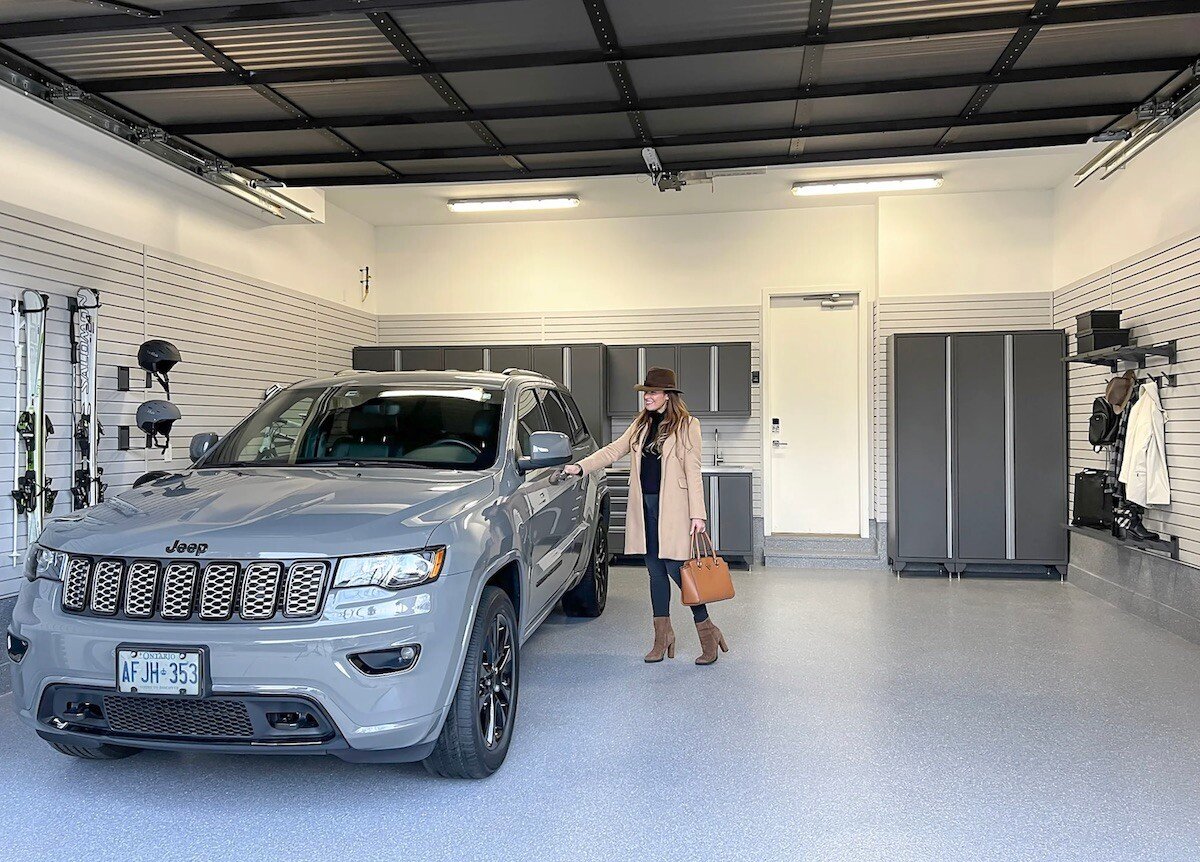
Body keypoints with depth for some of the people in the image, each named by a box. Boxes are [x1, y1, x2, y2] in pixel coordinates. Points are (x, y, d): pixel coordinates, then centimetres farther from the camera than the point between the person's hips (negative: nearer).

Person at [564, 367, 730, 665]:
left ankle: (707, 632, 9)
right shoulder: (641, 424, 13)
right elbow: (614, 450, 9)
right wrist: (580, 467, -3)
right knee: (655, 571, 10)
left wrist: (697, 514, -12)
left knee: (676, 569, -7)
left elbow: (692, 471, -8)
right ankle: (663, 635, 20)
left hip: (672, 508, -6)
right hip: (645, 506, 6)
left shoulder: (687, 425, -4)